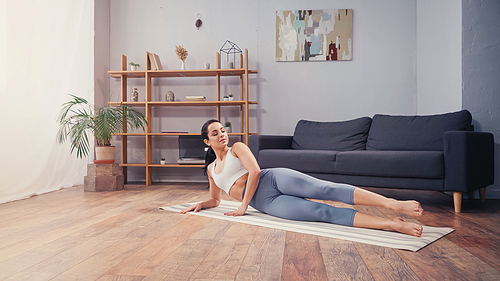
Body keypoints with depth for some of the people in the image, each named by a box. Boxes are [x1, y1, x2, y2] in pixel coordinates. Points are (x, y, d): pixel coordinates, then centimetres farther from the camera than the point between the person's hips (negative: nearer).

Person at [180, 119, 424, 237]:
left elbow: (255, 171, -6)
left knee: (324, 189, -29)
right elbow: (215, 200, 34)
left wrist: (243, 207, -7)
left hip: (273, 179, -1)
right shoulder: (211, 169, 22)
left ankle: (391, 203, -38)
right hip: (265, 203, 1)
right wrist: (199, 205, 12)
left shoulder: (237, 148, 9)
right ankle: (392, 225, -35)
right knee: (323, 212, -21)